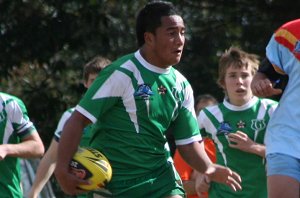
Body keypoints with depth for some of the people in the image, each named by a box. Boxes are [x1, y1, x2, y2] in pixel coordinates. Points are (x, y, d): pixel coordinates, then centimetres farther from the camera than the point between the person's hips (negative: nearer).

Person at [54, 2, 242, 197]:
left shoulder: (181, 85, 6)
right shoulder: (122, 73, -14)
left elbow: (188, 141, 11)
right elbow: (78, 120, -14)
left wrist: (209, 168, -10)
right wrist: (62, 169, -23)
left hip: (161, 178, 5)